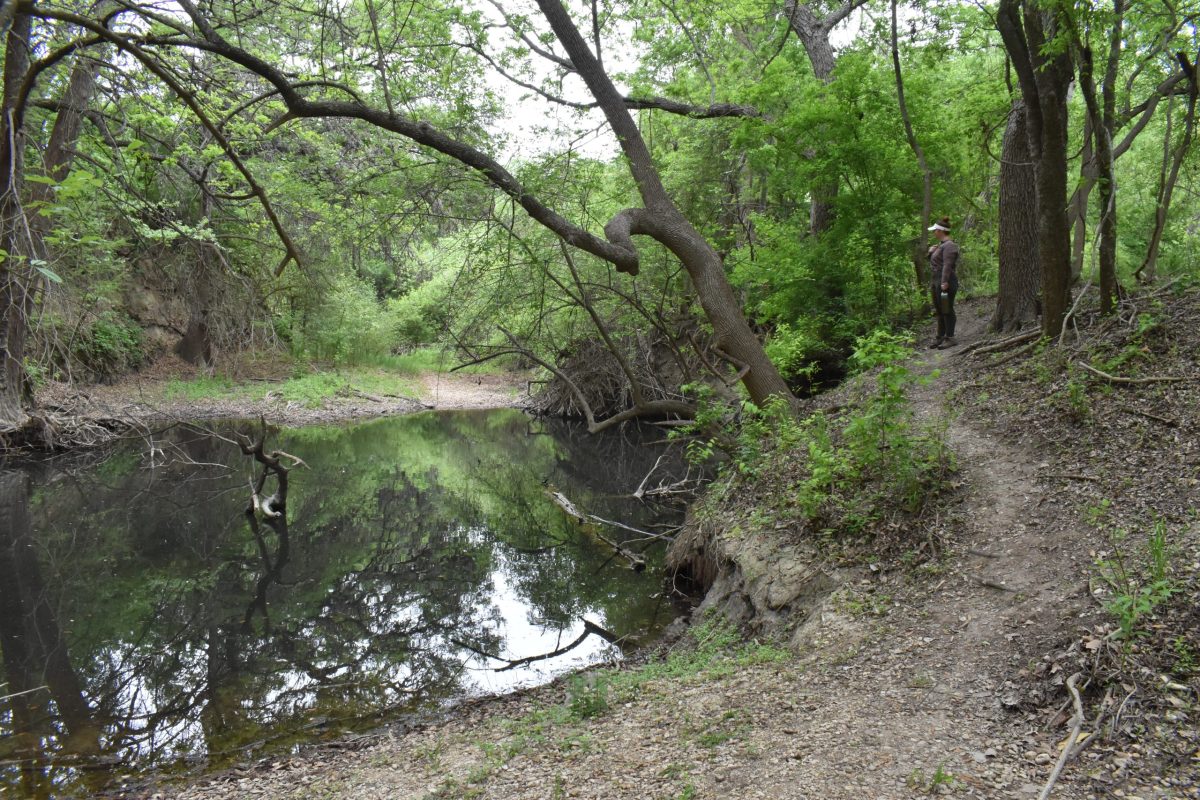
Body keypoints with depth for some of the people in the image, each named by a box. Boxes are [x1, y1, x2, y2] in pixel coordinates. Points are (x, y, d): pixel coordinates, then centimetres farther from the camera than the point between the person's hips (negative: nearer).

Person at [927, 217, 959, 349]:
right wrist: (931, 252, 9)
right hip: (936, 283, 10)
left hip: (945, 284, -10)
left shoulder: (949, 245, -13)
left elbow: (947, 265, -22)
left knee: (947, 311, -6)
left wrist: (944, 282, -28)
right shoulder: (941, 244, 18)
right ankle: (940, 337, 16)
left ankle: (950, 338, -2)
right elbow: (934, 262, 27)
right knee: (939, 311, 11)